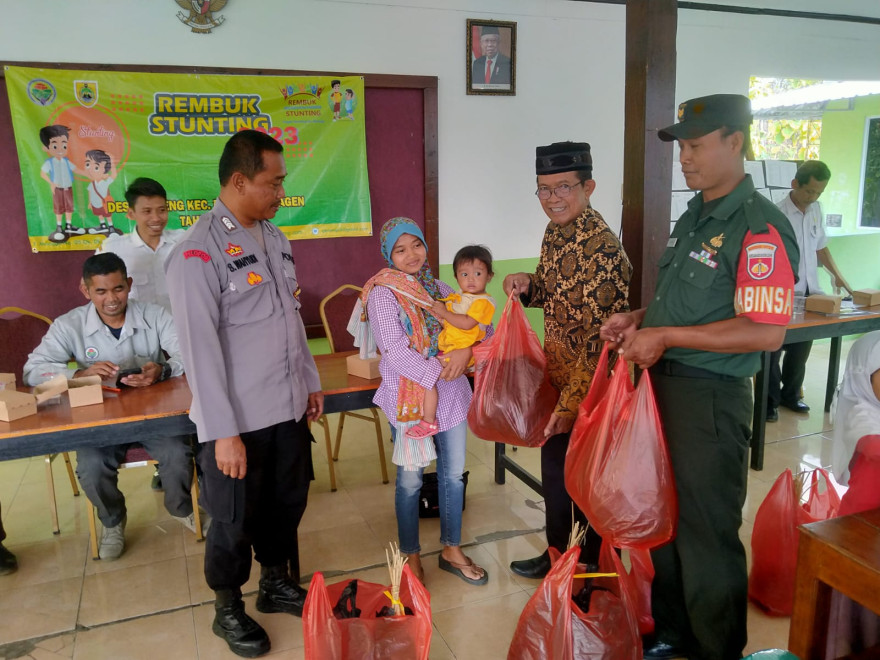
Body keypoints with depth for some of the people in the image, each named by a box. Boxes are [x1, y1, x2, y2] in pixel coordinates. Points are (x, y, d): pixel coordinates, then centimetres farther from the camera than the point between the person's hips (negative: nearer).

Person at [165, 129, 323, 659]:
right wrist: (224, 432, -19)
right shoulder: (199, 252, -17)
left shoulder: (274, 237, 7)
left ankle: (277, 583, 43)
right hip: (239, 420, -7)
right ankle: (228, 610, 34)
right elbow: (200, 349, -19)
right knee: (235, 520, 12)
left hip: (288, 408, 7)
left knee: (286, 503, 20)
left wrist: (311, 381, 16)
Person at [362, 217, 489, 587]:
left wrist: (466, 351, -12)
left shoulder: (438, 288, 10)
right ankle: (411, 557, 27)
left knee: (453, 474, 13)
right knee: (410, 479, 8)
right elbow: (395, 350, -17)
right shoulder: (383, 293, -7)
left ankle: (451, 550, 31)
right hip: (409, 397, -5)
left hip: (451, 393, 5)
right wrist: (438, 373, -18)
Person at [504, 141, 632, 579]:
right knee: (556, 468, 21)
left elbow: (599, 338, -25)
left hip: (588, 386, -8)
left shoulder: (603, 251, -24)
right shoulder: (554, 232, 3)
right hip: (556, 376, 8)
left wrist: (570, 403, -25)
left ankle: (592, 569, 32)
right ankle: (559, 554, 43)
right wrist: (528, 285, -5)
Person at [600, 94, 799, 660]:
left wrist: (666, 336, -20)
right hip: (664, 383, 9)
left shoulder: (760, 227, -16)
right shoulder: (692, 216, 12)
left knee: (707, 533, 7)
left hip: (711, 396, -9)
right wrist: (637, 319, 5)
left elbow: (766, 332, -22)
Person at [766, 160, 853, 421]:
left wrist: (837, 275, 13)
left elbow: (820, 246, 19)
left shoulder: (816, 210, 7)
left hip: (808, 294, 7)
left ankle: (790, 394, 30)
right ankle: (770, 401, 16)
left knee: (801, 350, 14)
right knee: (773, 350, 4)